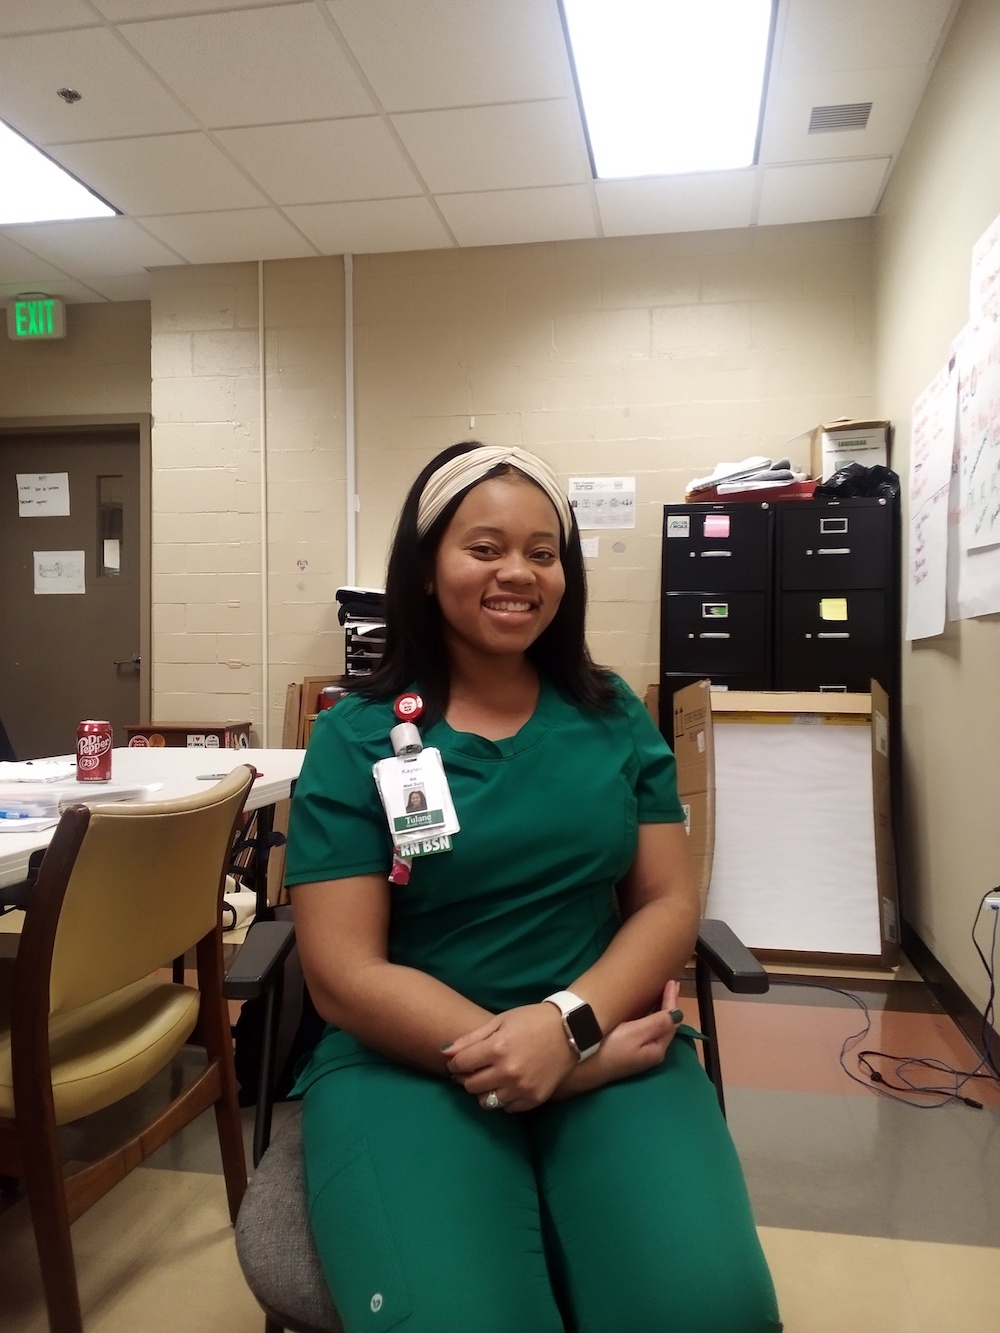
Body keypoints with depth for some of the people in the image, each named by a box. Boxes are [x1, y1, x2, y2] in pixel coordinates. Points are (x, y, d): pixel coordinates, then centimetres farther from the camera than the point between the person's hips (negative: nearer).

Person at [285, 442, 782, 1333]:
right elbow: (345, 975, -8)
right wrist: (585, 1065, -15)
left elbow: (670, 904, 4)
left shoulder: (615, 718, 7)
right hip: (407, 1057, -2)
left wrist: (568, 1023, -17)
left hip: (611, 1039, 3)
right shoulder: (355, 738, -3)